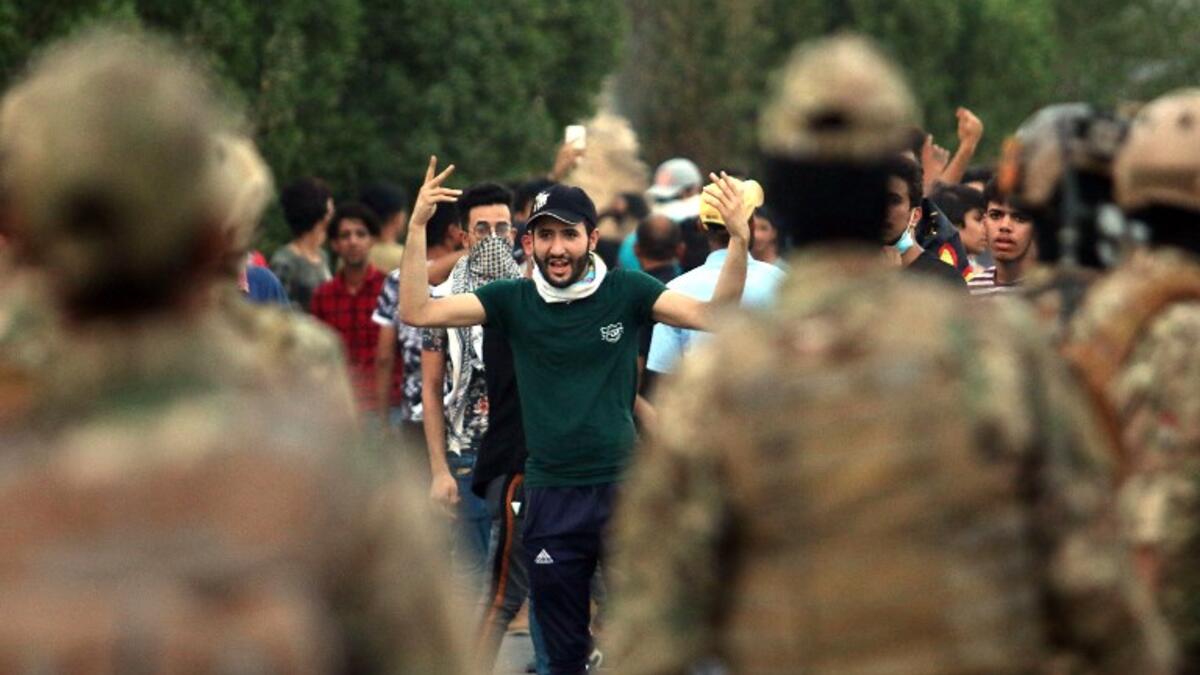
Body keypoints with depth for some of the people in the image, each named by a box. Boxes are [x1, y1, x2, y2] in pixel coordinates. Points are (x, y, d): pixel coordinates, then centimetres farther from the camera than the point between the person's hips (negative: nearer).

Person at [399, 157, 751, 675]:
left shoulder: (625, 292, -3)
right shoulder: (514, 300, 1)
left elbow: (713, 316, -12)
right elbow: (416, 312, -4)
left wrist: (738, 241, -25)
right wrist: (417, 228, -13)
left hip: (622, 485, -2)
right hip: (551, 495, 2)